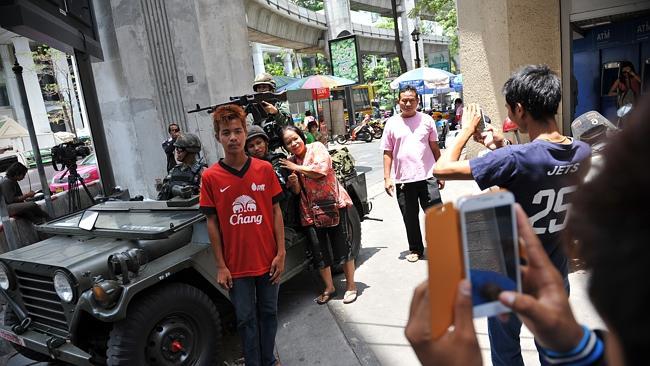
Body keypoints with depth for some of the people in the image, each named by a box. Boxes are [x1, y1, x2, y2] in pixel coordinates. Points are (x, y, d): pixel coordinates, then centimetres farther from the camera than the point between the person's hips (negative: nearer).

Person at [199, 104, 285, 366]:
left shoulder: (265, 169, -5)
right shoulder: (210, 177, -8)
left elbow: (275, 212, 0)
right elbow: (212, 223, -4)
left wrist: (281, 253, -3)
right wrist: (221, 266, -4)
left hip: (268, 260, 2)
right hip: (236, 264, -1)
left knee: (268, 313, 17)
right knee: (246, 319, 13)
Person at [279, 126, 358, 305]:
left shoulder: (316, 148, -2)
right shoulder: (290, 162, 12)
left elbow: (321, 170, -18)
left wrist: (296, 168, -11)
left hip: (332, 203, -4)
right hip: (312, 210, 5)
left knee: (341, 244, 1)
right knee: (318, 249, 5)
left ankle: (351, 285, 17)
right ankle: (329, 287, 22)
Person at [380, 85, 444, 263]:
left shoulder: (426, 120, 5)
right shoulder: (392, 123, 3)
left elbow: (435, 148, 10)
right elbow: (387, 153, 3)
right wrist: (387, 178, -3)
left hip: (427, 177, 0)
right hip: (403, 180, 1)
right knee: (410, 218, 11)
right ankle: (415, 249, 28)